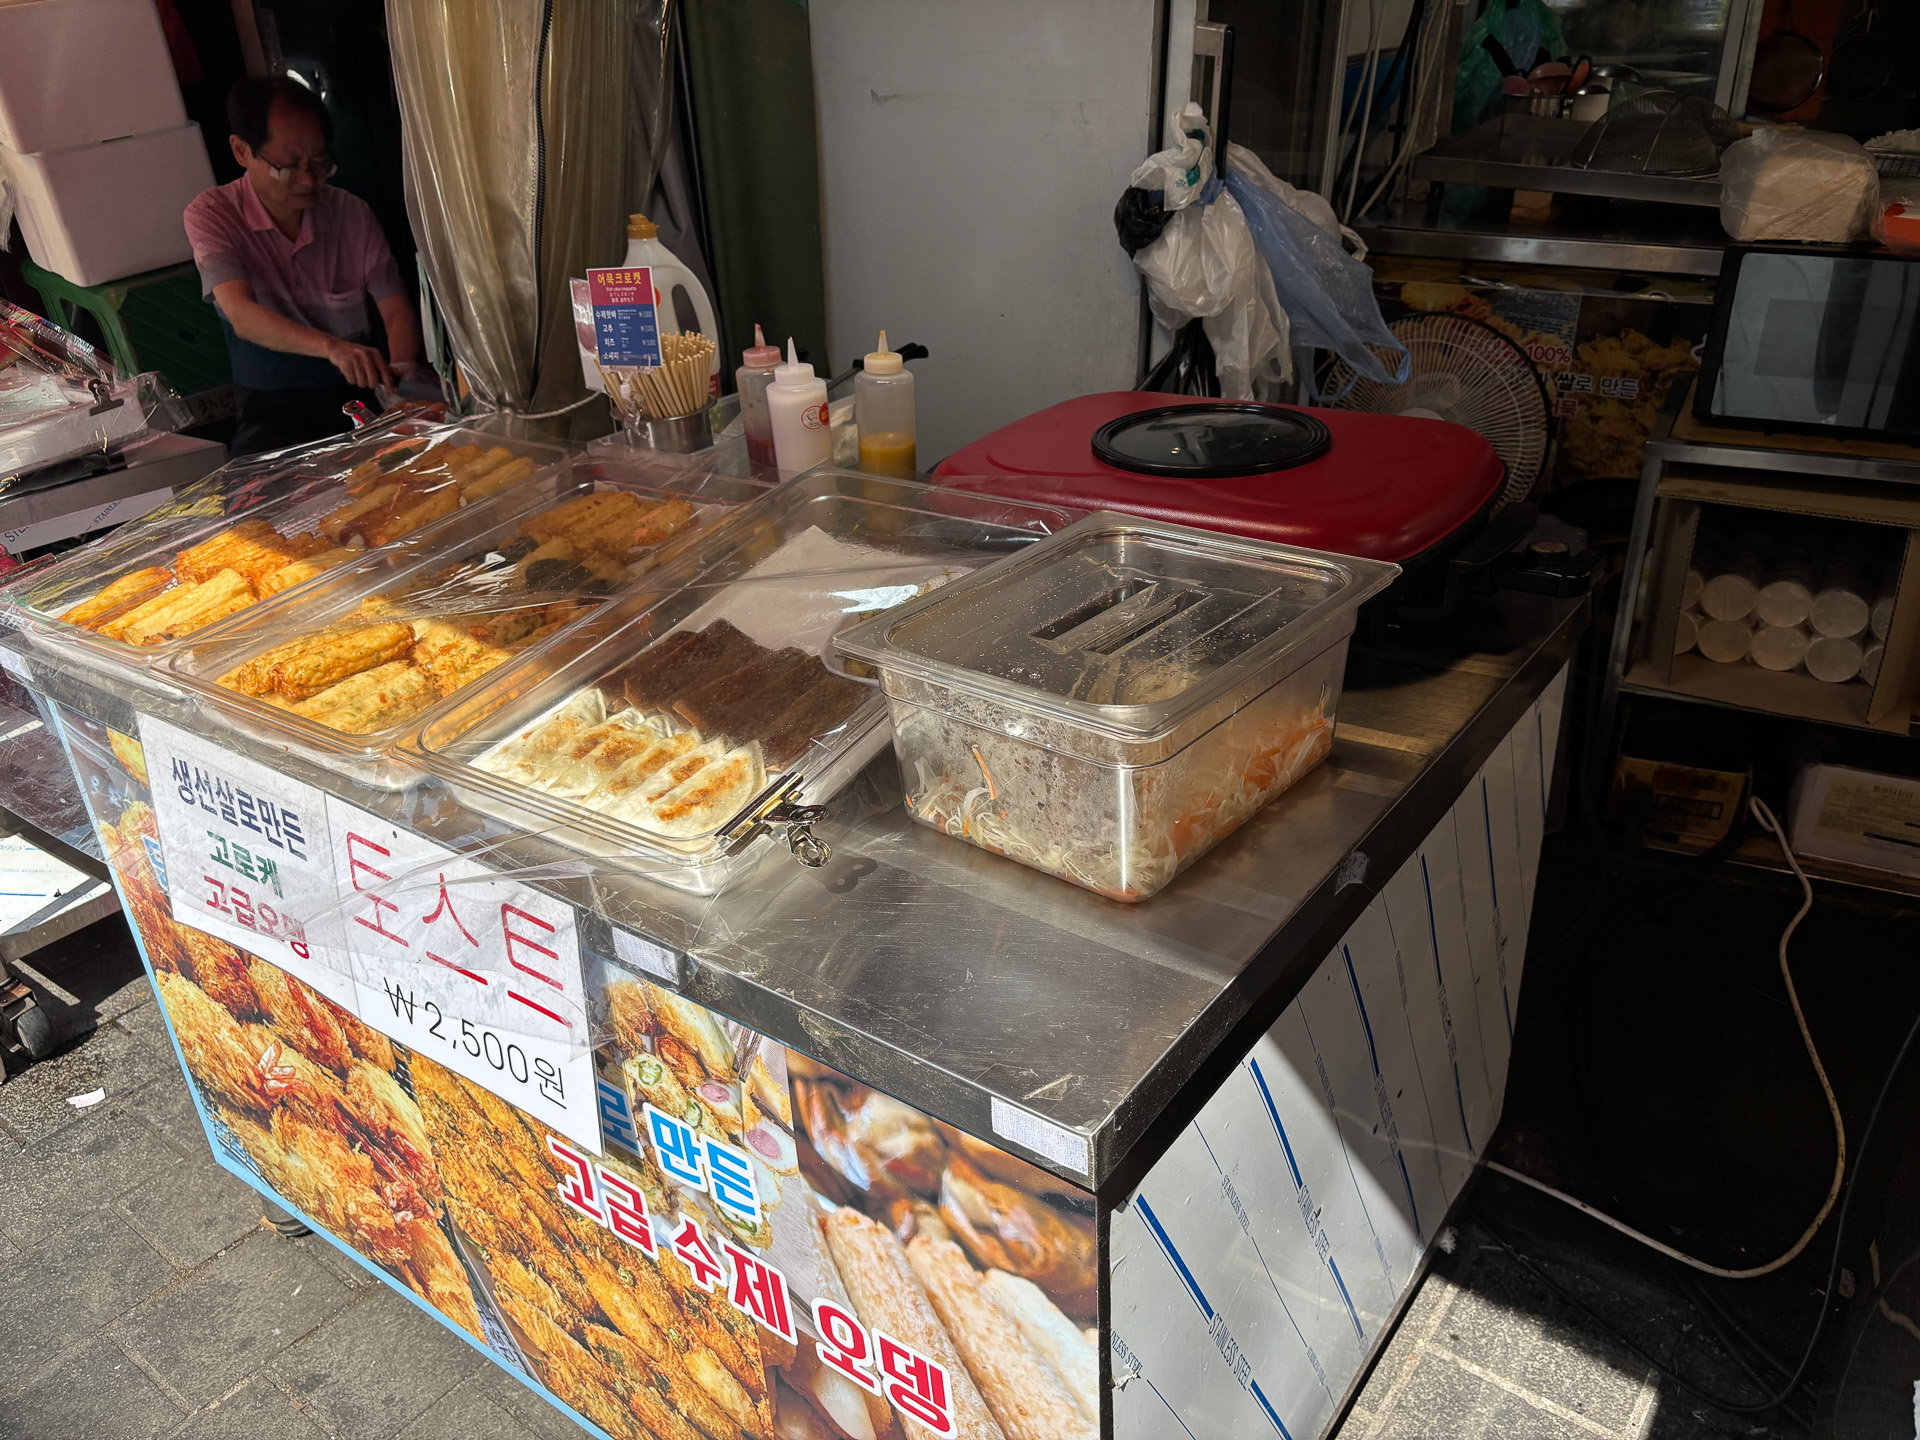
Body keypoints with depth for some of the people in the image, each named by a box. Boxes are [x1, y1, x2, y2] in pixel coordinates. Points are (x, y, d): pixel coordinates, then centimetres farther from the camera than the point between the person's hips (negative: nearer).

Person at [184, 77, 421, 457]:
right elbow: (242, 316, -21)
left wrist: (401, 371, -22)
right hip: (271, 408, -2)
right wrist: (331, 347, -41)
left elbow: (396, 310, 2)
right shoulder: (211, 215, -5)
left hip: (360, 392, 3)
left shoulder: (353, 214, 3)